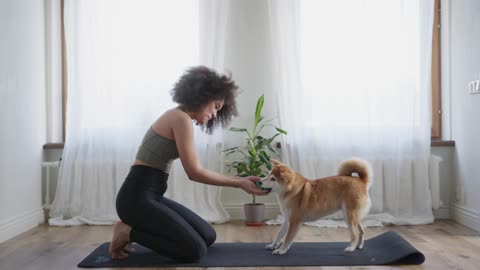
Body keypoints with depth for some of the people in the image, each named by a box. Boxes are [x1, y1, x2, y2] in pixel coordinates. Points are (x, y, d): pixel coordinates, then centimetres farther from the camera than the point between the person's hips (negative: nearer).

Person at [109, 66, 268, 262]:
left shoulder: (179, 117, 16)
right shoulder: (181, 118, -14)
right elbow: (194, 173, -13)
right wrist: (240, 183, -8)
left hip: (150, 196, 10)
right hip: (137, 198, -10)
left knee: (208, 237, 9)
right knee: (195, 250, -15)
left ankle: (133, 228, 12)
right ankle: (129, 233, -2)